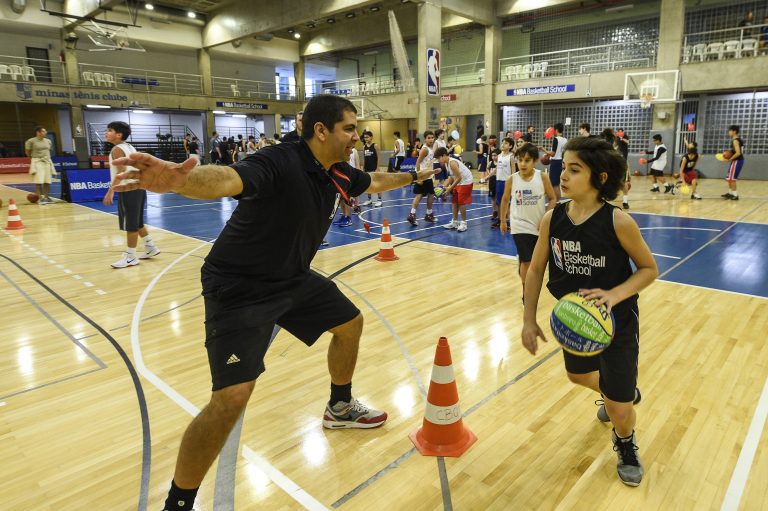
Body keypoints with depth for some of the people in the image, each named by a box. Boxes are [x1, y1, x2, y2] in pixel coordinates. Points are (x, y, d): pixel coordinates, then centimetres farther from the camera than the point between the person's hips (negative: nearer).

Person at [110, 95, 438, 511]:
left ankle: (340, 407, 46)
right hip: (239, 286, -9)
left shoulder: (340, 175, -1)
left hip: (293, 279, 9)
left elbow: (374, 181, 22)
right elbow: (226, 180, -46)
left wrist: (412, 176, 37)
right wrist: (175, 180, -68)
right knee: (233, 396, -18)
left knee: (350, 323, 20)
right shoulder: (280, 162, -26)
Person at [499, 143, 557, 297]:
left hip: (539, 225, 2)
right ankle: (526, 292, 11)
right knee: (526, 261, -6)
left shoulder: (542, 177, -10)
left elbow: (553, 199, -2)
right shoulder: (512, 179, -8)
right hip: (520, 225, -1)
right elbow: (505, 200, 7)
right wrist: (502, 221, 15)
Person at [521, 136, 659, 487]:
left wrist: (615, 294, -29)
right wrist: (529, 320, -4)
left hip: (617, 323, -4)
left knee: (618, 408, 2)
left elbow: (649, 269, -11)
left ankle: (626, 446, 41)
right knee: (578, 375, 28)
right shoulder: (552, 219, -13)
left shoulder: (618, 222, -24)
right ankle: (624, 394, 63)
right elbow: (535, 270, -3)